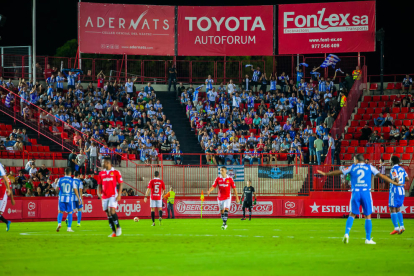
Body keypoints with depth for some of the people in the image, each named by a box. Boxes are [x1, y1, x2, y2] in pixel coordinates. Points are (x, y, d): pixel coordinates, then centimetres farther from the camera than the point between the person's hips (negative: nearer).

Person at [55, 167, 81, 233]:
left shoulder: (60, 179, 1)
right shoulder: (72, 181, -4)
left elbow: (57, 189, 10)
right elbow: (75, 190, -3)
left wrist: (56, 182, 29)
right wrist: (79, 199, 5)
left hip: (61, 198, 2)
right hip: (69, 198, -2)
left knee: (60, 212, 10)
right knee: (70, 212, 7)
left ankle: (59, 223, -14)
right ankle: (69, 227, 3)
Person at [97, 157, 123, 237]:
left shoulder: (115, 172, -2)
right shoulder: (101, 173, 12)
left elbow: (120, 184, -1)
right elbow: (99, 185, 16)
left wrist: (119, 195, -10)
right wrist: (99, 192, -2)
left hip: (113, 195, -5)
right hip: (105, 196, 5)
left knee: (112, 211, -19)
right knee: (108, 214, 3)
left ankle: (118, 227, -2)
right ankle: (114, 232, 7)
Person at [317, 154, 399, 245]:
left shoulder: (352, 167, 11)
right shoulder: (369, 167, 9)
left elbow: (338, 172, 18)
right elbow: (381, 176, 8)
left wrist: (325, 174, 31)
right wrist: (394, 182, 15)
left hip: (355, 193, 1)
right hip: (366, 192, -1)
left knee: (352, 215, 9)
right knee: (368, 216, 6)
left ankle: (347, 234, -10)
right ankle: (368, 239, 5)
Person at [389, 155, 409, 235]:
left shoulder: (393, 169, -12)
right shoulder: (402, 169, 12)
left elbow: (396, 181, -21)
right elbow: (407, 179, 12)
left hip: (395, 191, -8)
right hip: (402, 192, 8)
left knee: (392, 210, -3)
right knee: (397, 209, 16)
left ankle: (396, 228, -10)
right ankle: (402, 226, 8)